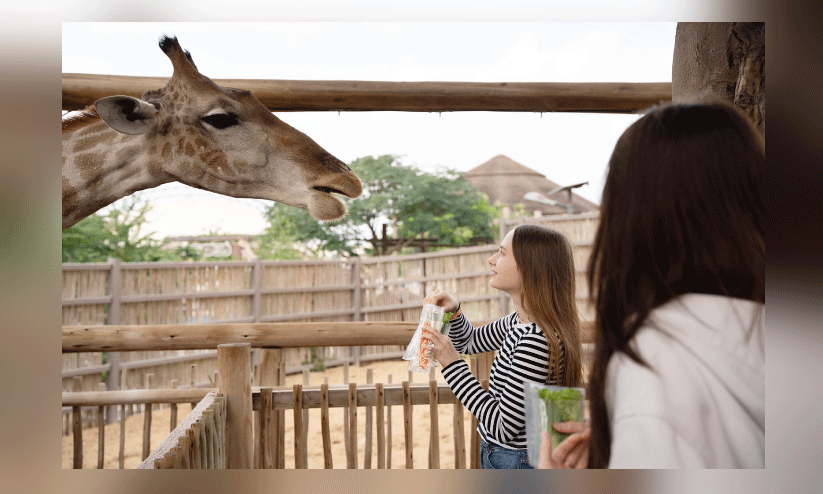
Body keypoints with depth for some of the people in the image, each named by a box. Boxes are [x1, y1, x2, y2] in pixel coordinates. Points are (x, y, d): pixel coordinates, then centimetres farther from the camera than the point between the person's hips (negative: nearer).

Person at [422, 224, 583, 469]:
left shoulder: (537, 340, -28)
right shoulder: (521, 322, 1)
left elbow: (504, 427, -24)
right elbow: (470, 341, 18)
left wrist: (453, 364, -21)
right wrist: (453, 310, -2)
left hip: (516, 462, -8)